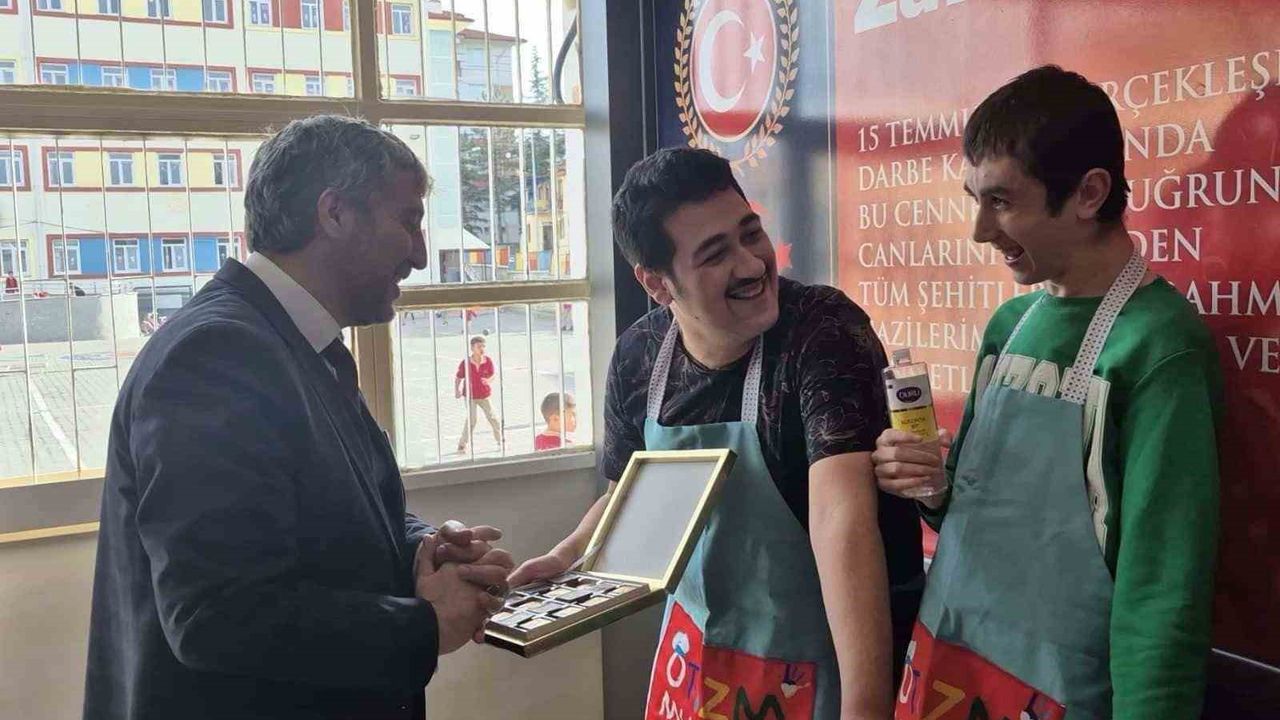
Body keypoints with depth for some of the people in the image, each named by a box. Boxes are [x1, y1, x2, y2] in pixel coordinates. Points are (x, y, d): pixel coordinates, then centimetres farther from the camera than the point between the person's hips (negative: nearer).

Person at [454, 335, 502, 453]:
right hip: (470, 396, -3)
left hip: (484, 395, 3)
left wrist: (487, 380, -20)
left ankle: (501, 442, 21)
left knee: (493, 418, 4)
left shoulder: (488, 361, -9)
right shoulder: (465, 363, -15)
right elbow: (458, 378, -5)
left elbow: (492, 375, 2)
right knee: (471, 419, -10)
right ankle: (462, 444, 4)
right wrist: (456, 390, -18)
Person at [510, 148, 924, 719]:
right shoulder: (638, 356, -9)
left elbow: (843, 516, -35)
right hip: (695, 643, 5)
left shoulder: (823, 332, -24)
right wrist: (568, 556, -2)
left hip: (827, 655, -5)